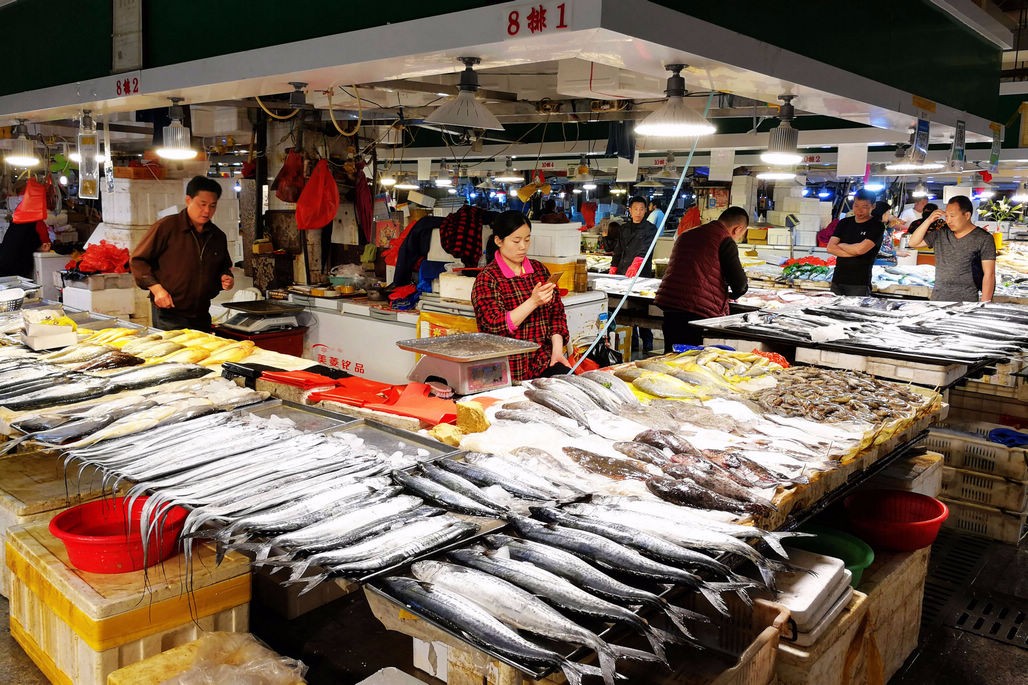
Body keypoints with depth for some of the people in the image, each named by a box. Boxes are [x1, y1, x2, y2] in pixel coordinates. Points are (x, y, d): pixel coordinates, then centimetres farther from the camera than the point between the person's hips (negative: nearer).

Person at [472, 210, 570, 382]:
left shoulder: (539, 269, 13)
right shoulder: (487, 278, -4)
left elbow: (557, 313, 14)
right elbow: (496, 326, -13)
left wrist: (557, 349, -2)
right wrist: (533, 302, -21)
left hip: (544, 360, 4)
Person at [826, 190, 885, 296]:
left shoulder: (877, 226, -2)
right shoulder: (844, 223, 13)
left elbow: (860, 249, -16)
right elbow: (830, 248, 1)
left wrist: (840, 245, 0)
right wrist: (853, 252, -10)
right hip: (837, 281, 5)